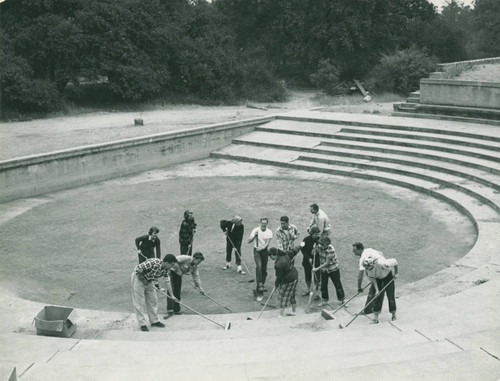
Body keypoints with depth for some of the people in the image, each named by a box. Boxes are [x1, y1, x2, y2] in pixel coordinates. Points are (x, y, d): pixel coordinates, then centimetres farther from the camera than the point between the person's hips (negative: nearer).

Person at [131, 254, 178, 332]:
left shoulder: (165, 269, -9)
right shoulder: (153, 263, -35)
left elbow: (167, 281, -3)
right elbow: (138, 270, -31)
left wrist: (172, 295, -6)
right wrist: (143, 279, -18)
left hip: (148, 280, 8)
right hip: (138, 277, -8)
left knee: (153, 301, 11)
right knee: (139, 303, -4)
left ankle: (154, 321, 22)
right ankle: (142, 324, 2)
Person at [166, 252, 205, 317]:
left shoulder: (194, 266, 0)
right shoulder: (185, 258, -25)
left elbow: (196, 277, 1)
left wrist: (200, 288, -4)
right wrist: (178, 270, -23)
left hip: (178, 275, 8)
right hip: (171, 272, -8)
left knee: (177, 293, 6)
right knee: (171, 291, -15)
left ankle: (176, 310, 16)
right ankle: (170, 311, -17)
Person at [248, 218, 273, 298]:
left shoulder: (269, 232, -4)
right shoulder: (255, 230, -7)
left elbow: (268, 243, -14)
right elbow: (249, 241, -10)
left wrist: (262, 248, -32)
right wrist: (254, 236, -28)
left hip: (264, 250, 2)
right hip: (257, 250, -2)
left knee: (264, 269, 6)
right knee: (259, 265, -25)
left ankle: (261, 285, 23)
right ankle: (259, 284, -26)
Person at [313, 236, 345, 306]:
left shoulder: (331, 250, -28)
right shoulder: (319, 246, -12)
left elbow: (327, 263, -26)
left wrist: (317, 268, -26)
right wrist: (315, 248, -18)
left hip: (333, 270, -5)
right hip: (323, 270, 5)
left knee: (338, 285, 9)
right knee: (323, 285, 12)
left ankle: (342, 300, 26)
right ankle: (324, 300, 28)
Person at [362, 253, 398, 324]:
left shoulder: (381, 263, -42)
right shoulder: (367, 268, -27)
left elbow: (395, 262, -25)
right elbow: (372, 279, -12)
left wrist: (396, 273, -11)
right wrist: (376, 289, -19)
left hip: (388, 276, -3)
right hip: (378, 279, 3)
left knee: (391, 296, 1)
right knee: (378, 296, -3)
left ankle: (394, 314, 22)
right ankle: (375, 318, 0)